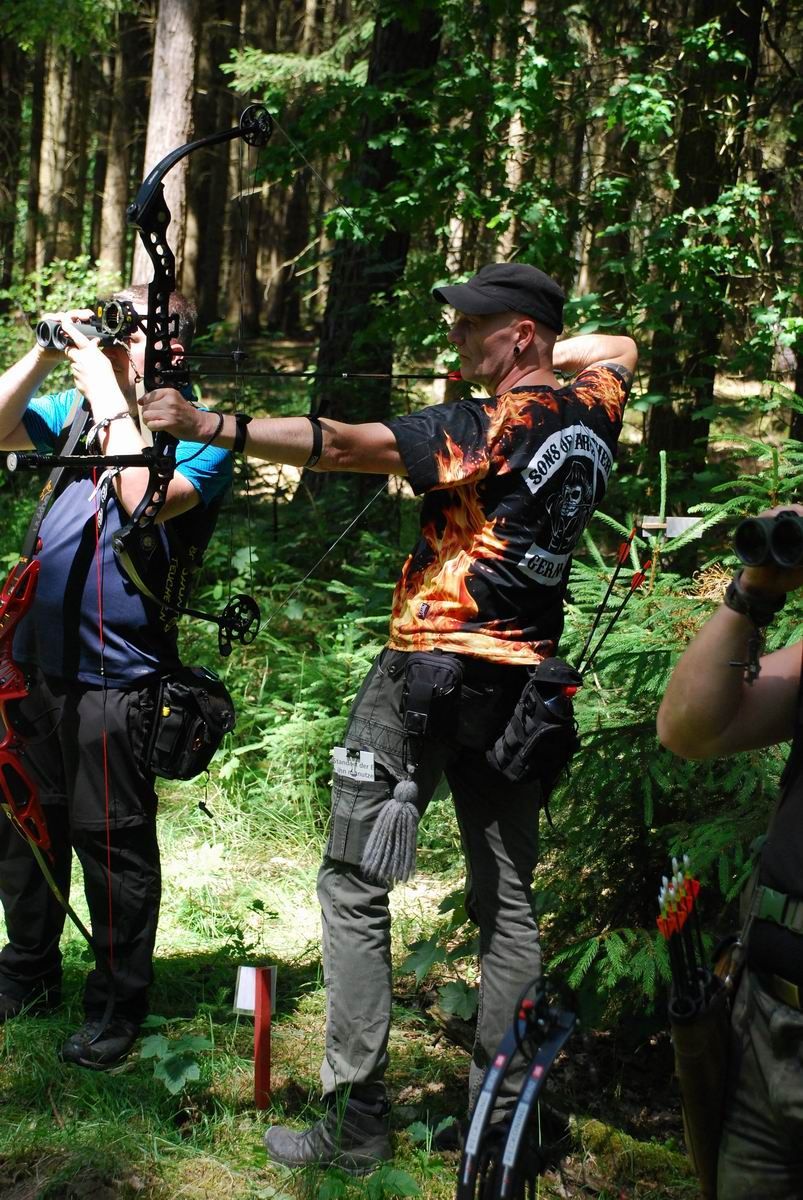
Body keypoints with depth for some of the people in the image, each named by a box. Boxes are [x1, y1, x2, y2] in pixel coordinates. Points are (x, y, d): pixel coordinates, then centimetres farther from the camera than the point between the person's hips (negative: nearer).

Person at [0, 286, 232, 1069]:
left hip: (115, 676, -6)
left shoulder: (200, 438, -7)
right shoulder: (77, 408, 10)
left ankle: (117, 1008, 18)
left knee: (113, 845, 2)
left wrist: (109, 392, -18)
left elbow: (147, 497, -25)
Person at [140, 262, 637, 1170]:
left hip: (429, 669, -7)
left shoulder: (494, 427, -15)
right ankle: (501, 1117, 21)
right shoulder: (590, 413, 5)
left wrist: (205, 425, -23)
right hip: (522, 685, 7)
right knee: (505, 896, 14)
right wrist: (535, 370, 20)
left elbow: (340, 446, -22)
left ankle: (355, 1122, 1)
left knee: (353, 885, 1)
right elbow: (619, 352, 30)